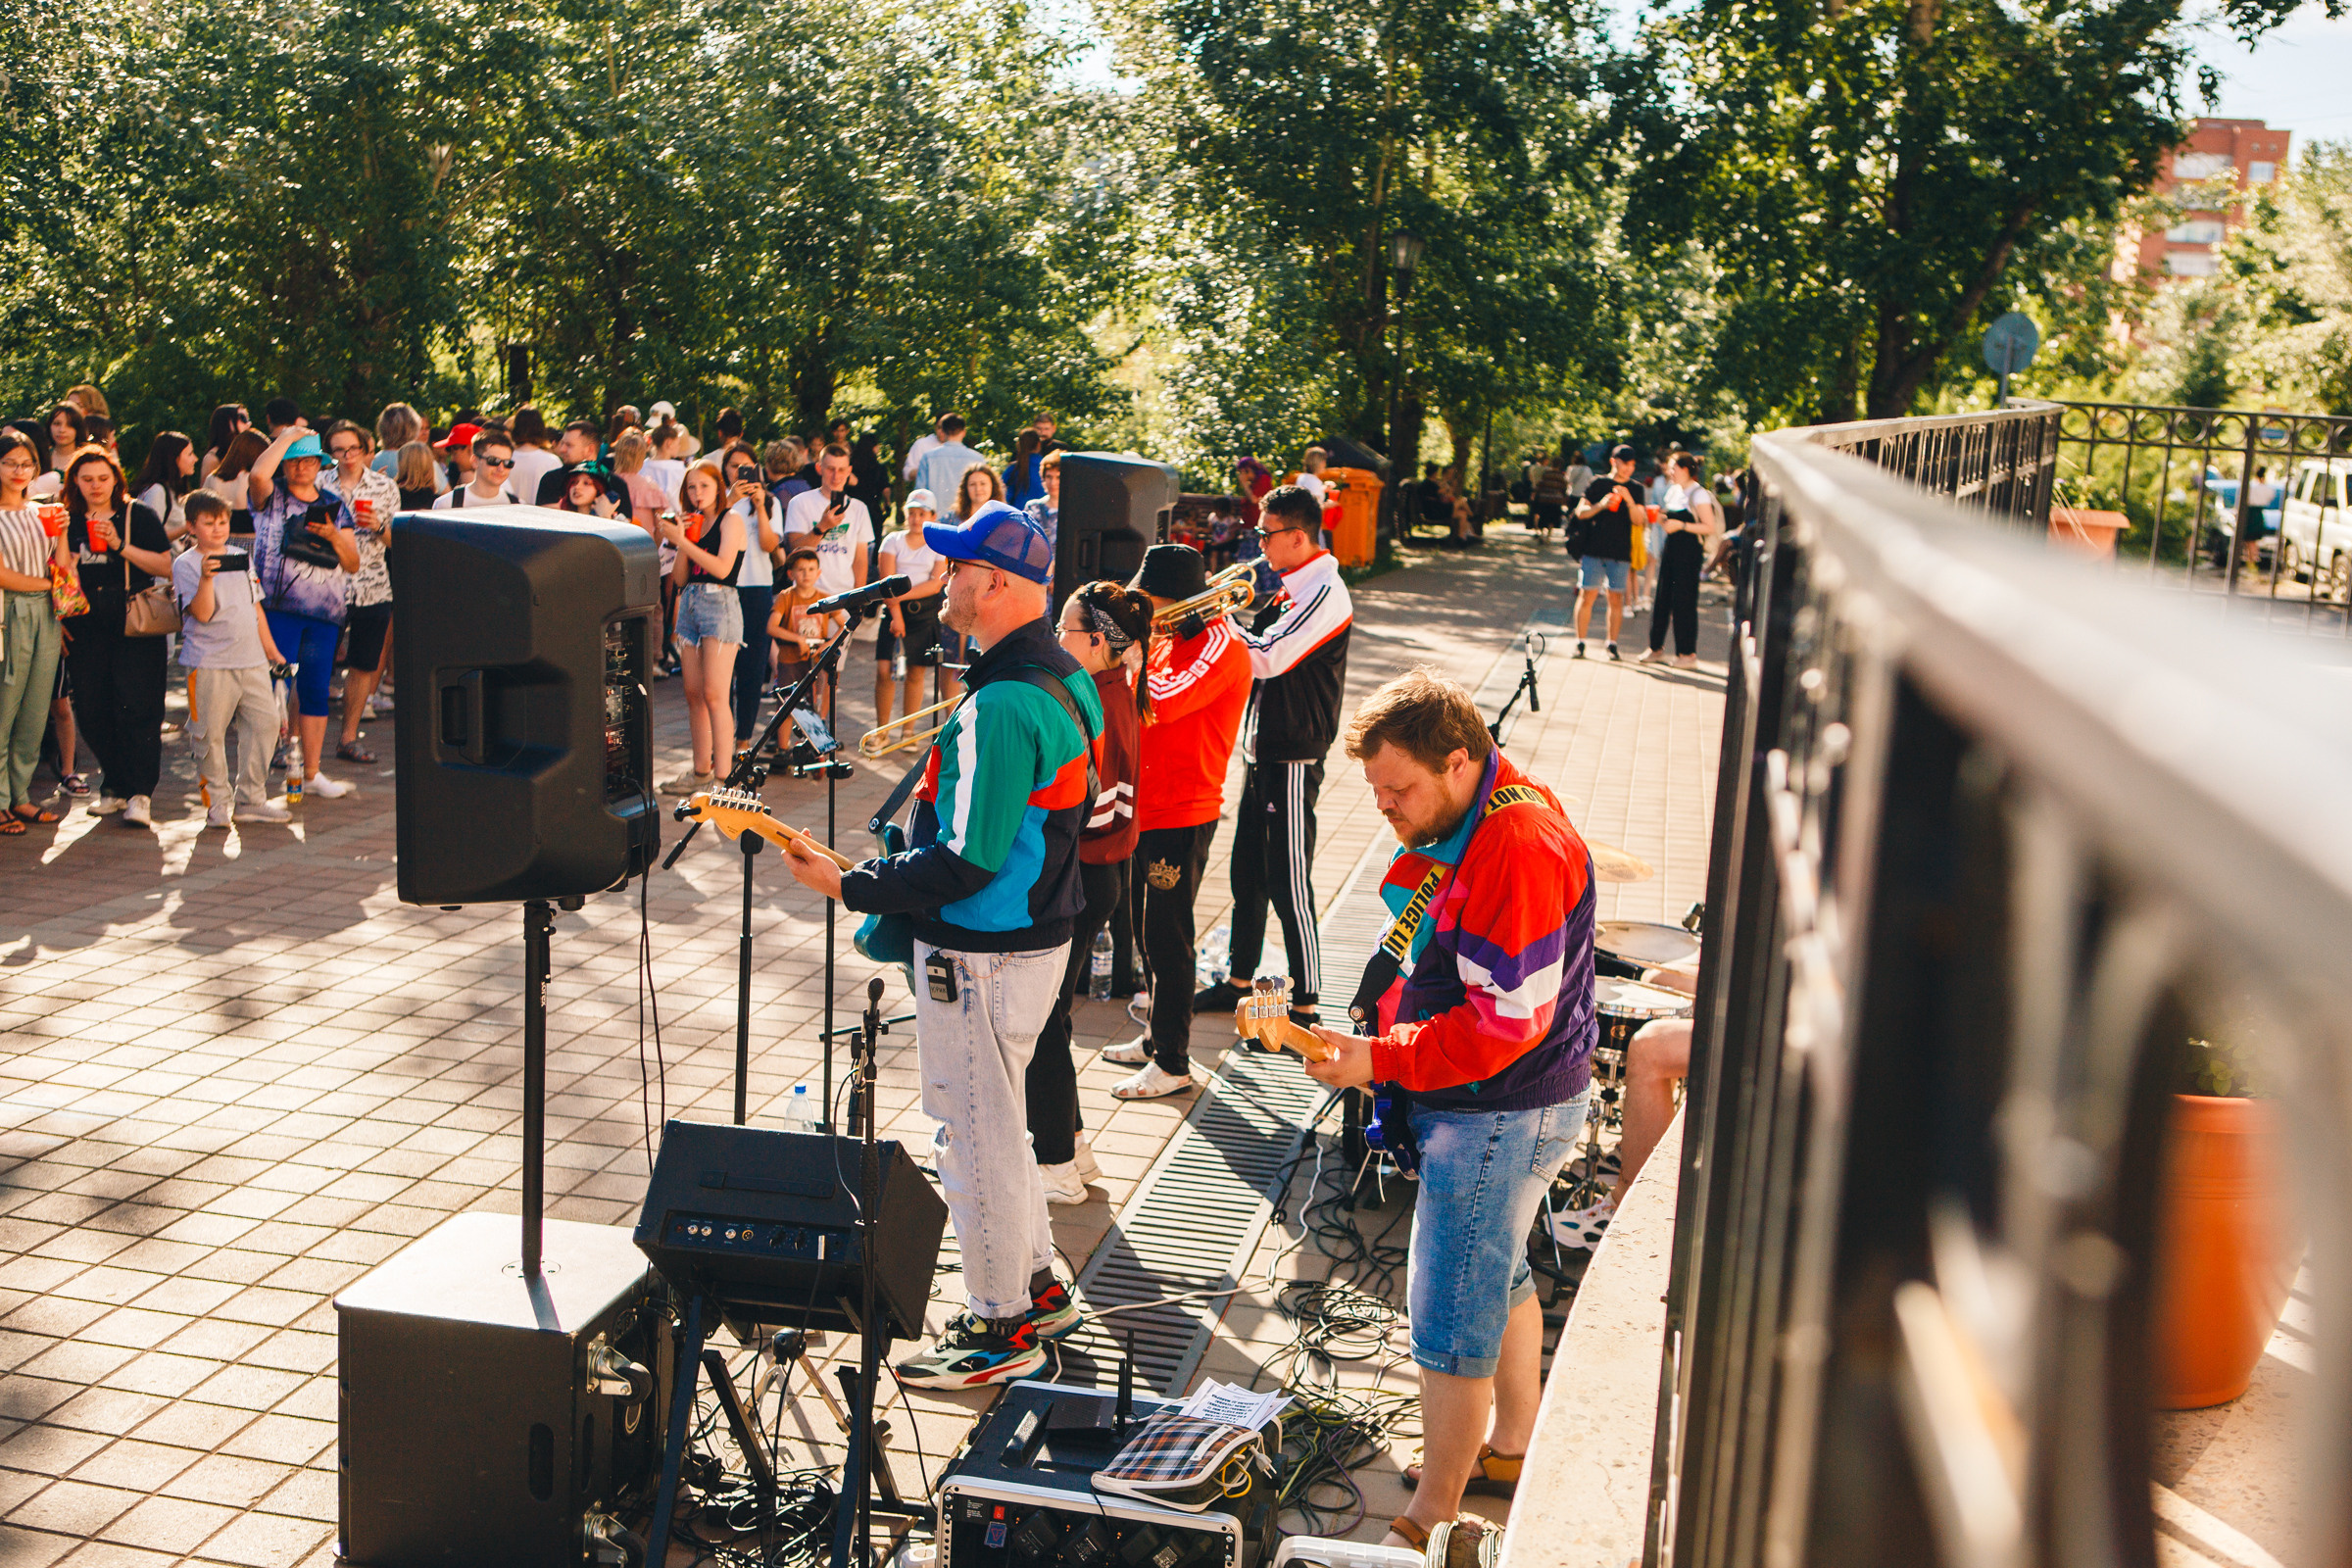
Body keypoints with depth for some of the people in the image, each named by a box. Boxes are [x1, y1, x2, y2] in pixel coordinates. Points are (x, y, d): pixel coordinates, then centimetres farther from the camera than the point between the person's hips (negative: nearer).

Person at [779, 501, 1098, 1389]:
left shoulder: (1002, 706, -26)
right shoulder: (1064, 679, 7)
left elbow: (965, 862, -27)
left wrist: (849, 886, -17)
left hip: (983, 957, -10)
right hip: (1036, 934, 10)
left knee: (975, 1136, 3)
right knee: (996, 1122, 23)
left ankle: (1001, 1331, 16)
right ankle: (1037, 1286, 36)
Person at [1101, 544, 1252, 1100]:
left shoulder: (1220, 645, -16)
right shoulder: (1170, 639, 13)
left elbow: (1162, 700, -30)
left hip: (1182, 815, -9)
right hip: (1149, 806, 9)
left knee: (1167, 936, -4)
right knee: (1153, 931, 18)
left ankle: (1173, 1064, 4)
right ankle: (1159, 1037, 32)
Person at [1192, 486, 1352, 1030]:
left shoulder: (1324, 593, -17)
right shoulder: (1292, 591, 13)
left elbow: (1267, 658, -25)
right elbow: (1259, 653, 16)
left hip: (1293, 757, -10)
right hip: (1262, 750, 10)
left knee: (1289, 885, -6)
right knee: (1247, 874, 17)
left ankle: (1305, 1007, 1)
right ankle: (1240, 981, 30)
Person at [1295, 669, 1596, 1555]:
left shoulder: (1517, 849, -28)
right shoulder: (1459, 820, 5)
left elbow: (1507, 1021, -28)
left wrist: (1381, 1061, -23)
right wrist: (1380, 1043, 9)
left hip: (1501, 1115, -10)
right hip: (1481, 1106, 10)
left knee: (1451, 1317, -1)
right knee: (1499, 1276, 24)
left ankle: (1430, 1525, 12)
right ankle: (1509, 1450, 43)